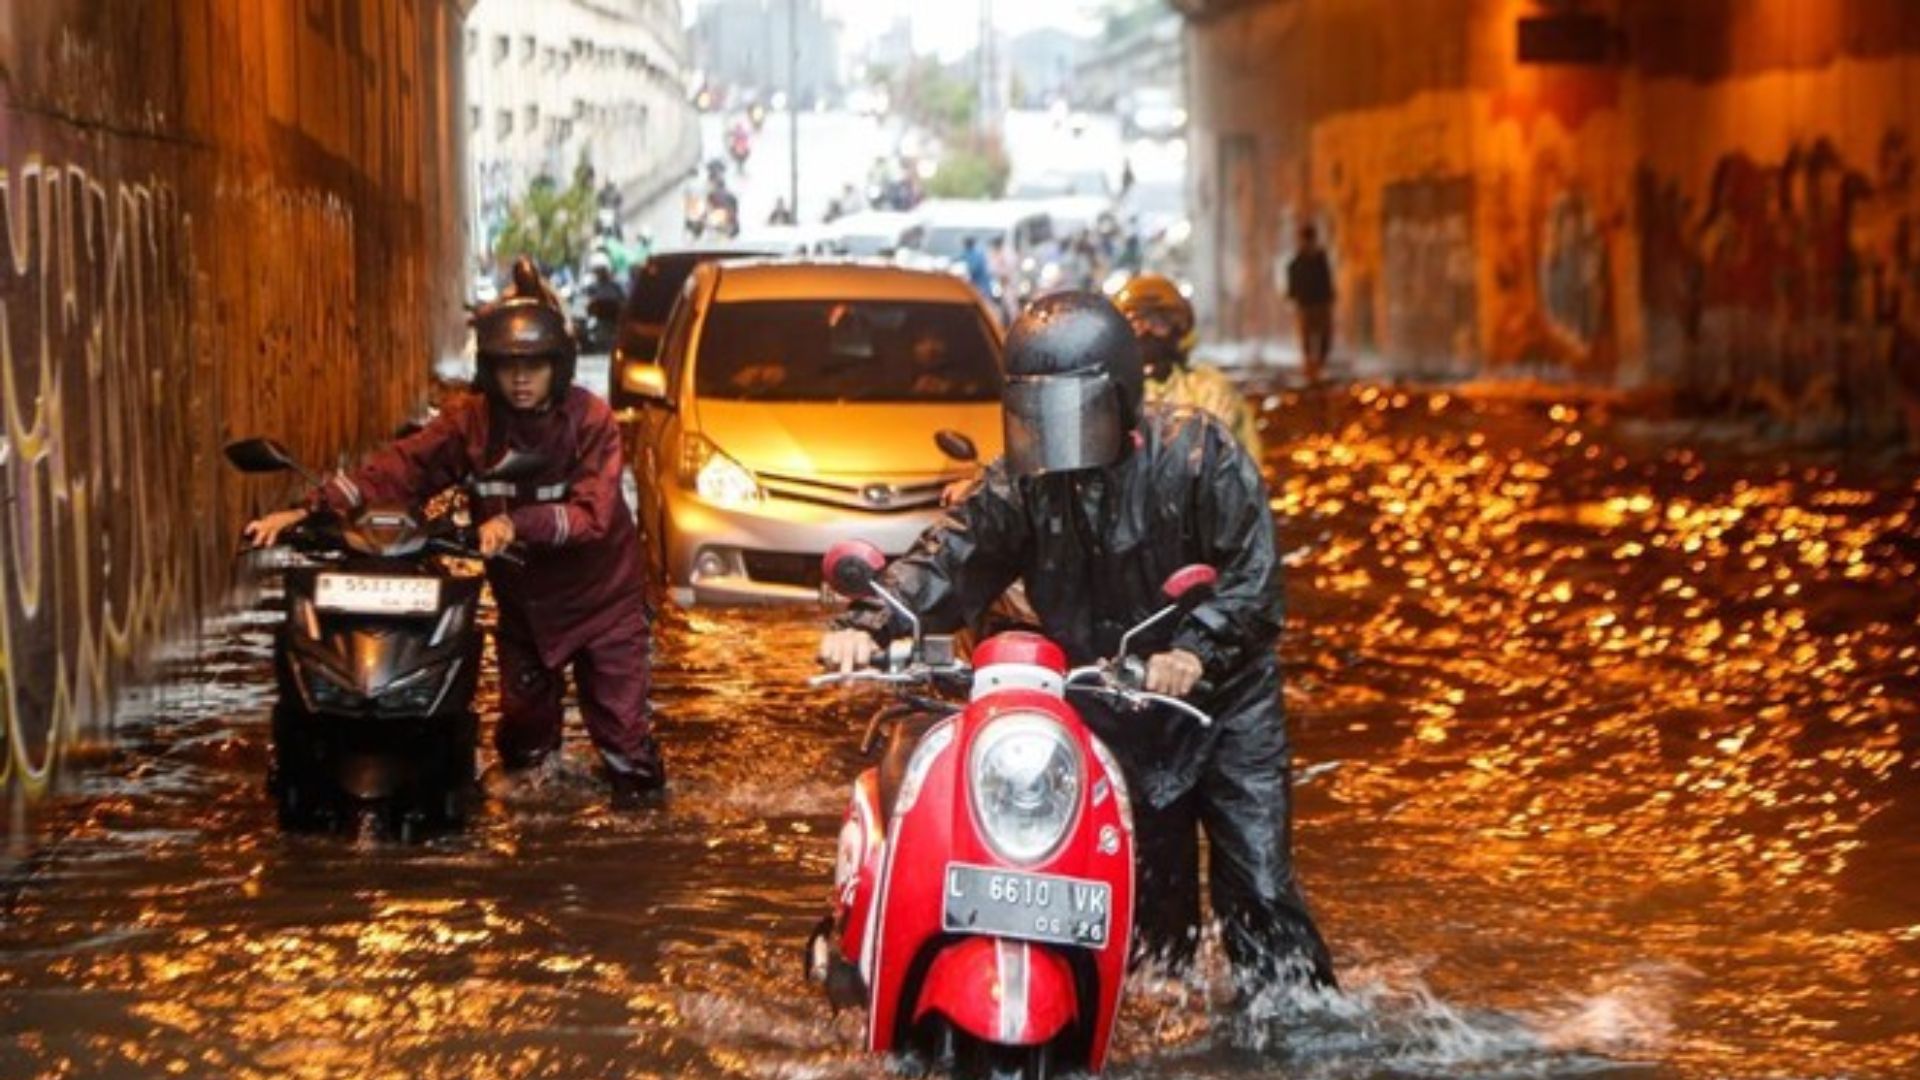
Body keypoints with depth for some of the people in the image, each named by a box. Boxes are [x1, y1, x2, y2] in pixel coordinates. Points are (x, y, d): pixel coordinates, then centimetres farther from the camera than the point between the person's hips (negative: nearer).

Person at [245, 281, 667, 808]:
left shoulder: (590, 420, -19)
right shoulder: (472, 420, -11)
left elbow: (592, 514, -28)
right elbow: (398, 467, -20)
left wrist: (516, 524, -43)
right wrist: (310, 509, -32)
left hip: (599, 594, -3)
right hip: (522, 600, 3)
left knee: (620, 725, 1)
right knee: (522, 721, 16)